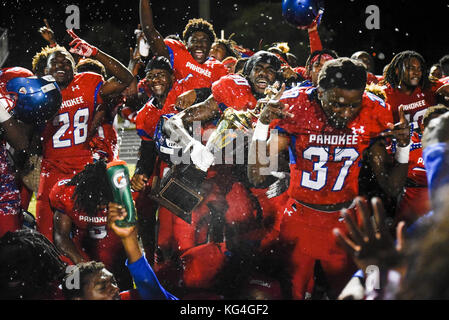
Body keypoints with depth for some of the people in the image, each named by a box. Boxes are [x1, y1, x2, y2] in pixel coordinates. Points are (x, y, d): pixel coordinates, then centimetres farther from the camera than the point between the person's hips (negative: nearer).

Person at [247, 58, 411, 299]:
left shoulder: (372, 114, -11)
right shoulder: (294, 108, -18)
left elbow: (392, 185, -3)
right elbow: (257, 177, -19)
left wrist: (403, 146, -20)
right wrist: (262, 124, -30)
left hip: (344, 223, 1)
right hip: (299, 221, -1)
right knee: (293, 293, 7)